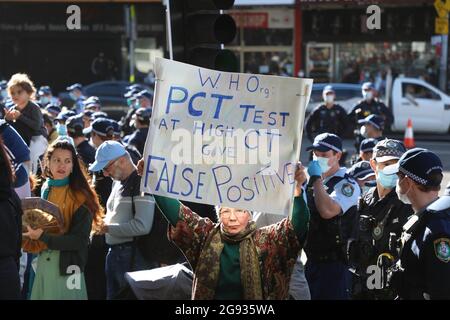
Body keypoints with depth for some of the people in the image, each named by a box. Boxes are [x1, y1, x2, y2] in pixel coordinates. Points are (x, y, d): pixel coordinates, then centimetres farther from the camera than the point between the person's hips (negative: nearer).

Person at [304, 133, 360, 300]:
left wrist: (316, 178, -20)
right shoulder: (313, 182, 12)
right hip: (311, 261, 8)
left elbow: (327, 211, -29)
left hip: (334, 264, -8)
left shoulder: (347, 185, -12)